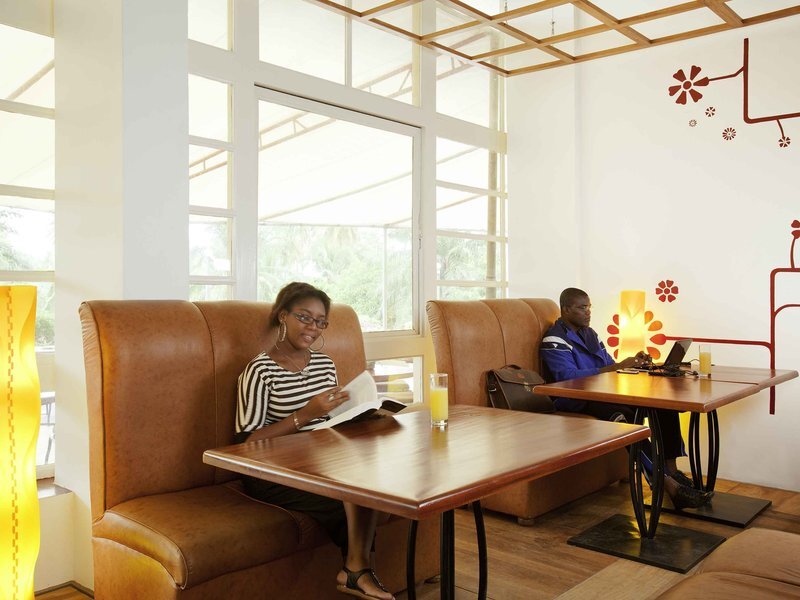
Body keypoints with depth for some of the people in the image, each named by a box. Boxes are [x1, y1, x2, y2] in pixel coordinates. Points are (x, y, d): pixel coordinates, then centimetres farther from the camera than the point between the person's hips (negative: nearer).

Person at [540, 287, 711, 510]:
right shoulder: (555, 340, -9)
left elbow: (608, 364, 19)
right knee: (627, 416, -36)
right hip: (576, 403, -9)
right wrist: (618, 367, -27)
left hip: (602, 395, 9)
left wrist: (633, 363, -3)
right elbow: (569, 377, -24)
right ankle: (668, 485, -32)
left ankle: (672, 470, -8)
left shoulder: (589, 333, 19)